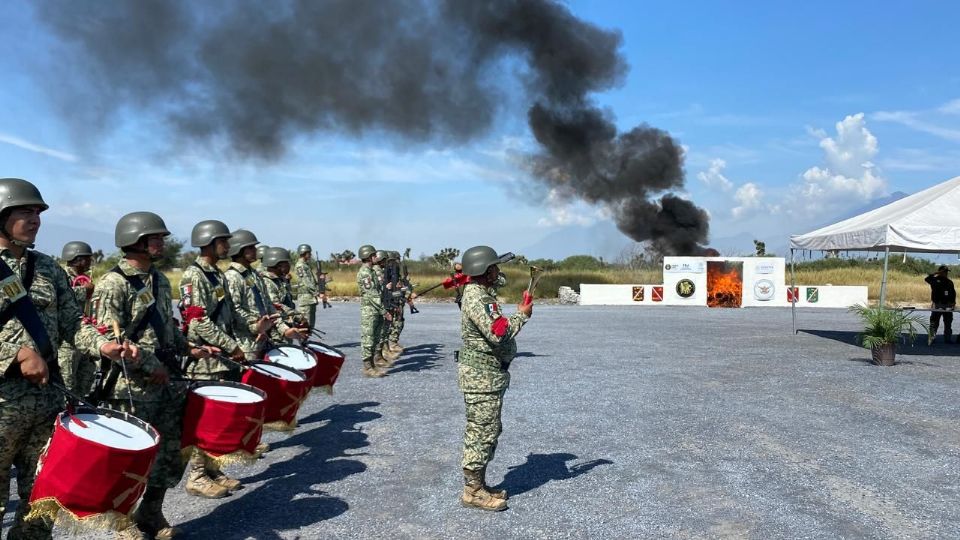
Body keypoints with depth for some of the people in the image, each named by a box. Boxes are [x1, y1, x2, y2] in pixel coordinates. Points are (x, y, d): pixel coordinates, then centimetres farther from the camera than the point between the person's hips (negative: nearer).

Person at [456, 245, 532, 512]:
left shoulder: (482, 292, 11)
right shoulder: (477, 298, -21)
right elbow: (498, 334, -27)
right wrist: (521, 315, -14)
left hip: (487, 373, 11)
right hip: (482, 376, -11)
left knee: (488, 430, 17)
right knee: (482, 432, -3)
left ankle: (478, 484, 26)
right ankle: (473, 491, 6)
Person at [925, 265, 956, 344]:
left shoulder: (949, 282, 11)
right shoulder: (935, 280, -1)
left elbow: (953, 293, 14)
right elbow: (927, 279, -21)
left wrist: (953, 302, 2)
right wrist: (936, 273, -18)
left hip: (948, 305, 5)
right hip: (937, 305, -5)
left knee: (948, 323, 10)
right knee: (934, 323, -4)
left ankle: (947, 339, 19)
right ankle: (931, 339, -4)